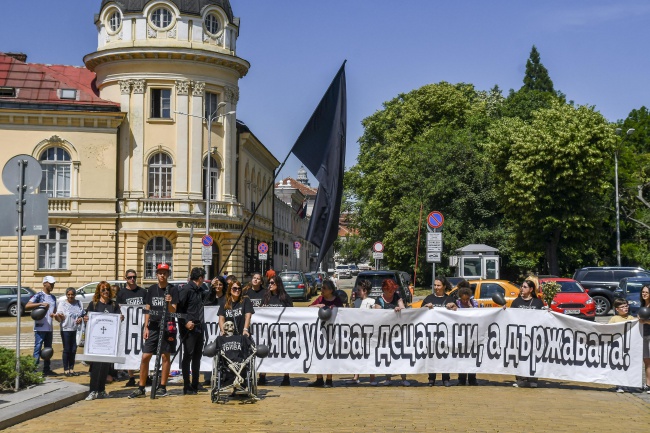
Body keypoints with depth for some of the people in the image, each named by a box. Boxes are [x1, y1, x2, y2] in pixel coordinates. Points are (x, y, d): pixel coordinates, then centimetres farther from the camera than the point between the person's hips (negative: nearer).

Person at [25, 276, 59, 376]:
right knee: (38, 349, -6)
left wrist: (54, 314, 0)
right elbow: (27, 306, -18)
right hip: (40, 327, -7)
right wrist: (41, 304, -27)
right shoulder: (39, 295, -8)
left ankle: (46, 369, 21)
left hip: (49, 327, 8)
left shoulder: (53, 297, 14)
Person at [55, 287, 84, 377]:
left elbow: (82, 315, 16)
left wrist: (81, 319, -7)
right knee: (67, 350, -1)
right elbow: (60, 319, -6)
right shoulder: (62, 303, -3)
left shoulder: (79, 303, 7)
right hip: (66, 329, -4)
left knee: (73, 350, 8)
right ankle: (66, 370, 7)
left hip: (76, 330, 4)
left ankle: (71, 369, 18)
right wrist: (57, 316, -28)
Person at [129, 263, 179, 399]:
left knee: (165, 356, 2)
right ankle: (141, 388, 5)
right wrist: (146, 327, 5)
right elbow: (147, 310, 11)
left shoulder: (172, 289, -2)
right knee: (145, 357, -1)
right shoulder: (152, 289, 9)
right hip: (152, 326, 3)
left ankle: (162, 387, 11)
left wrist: (169, 303, -26)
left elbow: (173, 311, -5)